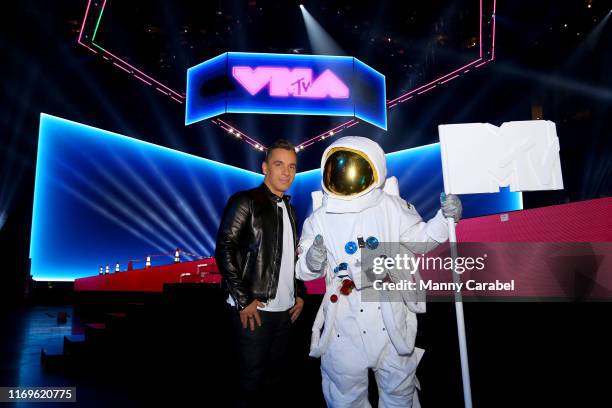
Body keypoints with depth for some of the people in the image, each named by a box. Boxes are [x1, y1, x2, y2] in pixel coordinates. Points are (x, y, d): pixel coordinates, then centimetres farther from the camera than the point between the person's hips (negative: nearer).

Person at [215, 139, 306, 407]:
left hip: (285, 309, 7)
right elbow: (224, 250, -15)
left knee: (275, 375, 16)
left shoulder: (289, 209, 14)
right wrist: (244, 301, -17)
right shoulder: (246, 202, -8)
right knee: (253, 380, 5)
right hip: (255, 310, -6)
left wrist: (300, 293, 9)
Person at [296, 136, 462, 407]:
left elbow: (419, 240, 6)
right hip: (344, 327, 0)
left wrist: (445, 217, -9)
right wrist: (312, 263, -24)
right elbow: (304, 270, -2)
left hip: (390, 321, 1)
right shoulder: (320, 217, -8)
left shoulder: (391, 207, -8)